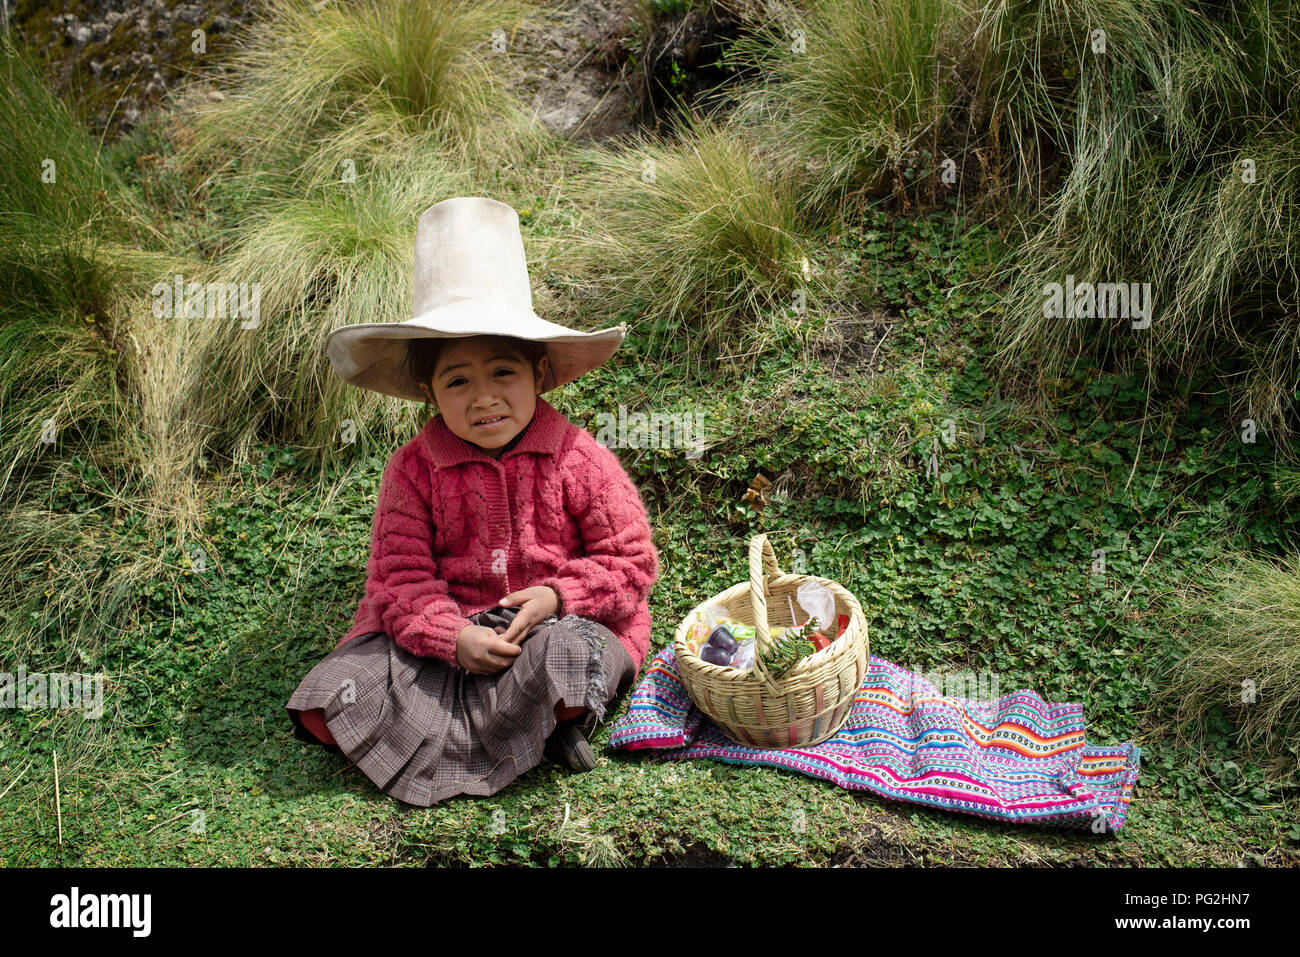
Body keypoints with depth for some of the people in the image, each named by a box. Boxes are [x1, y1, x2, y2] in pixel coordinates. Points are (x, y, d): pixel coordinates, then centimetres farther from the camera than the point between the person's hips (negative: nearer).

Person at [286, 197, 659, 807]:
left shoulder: (579, 459, -7)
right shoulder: (413, 470, -3)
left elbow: (630, 561, -3)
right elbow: (400, 578, -6)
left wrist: (558, 595, -19)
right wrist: (454, 636, -23)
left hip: (561, 618, -2)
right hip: (450, 626, 2)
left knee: (564, 652, -39)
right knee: (330, 697, -17)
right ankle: (539, 730, -18)